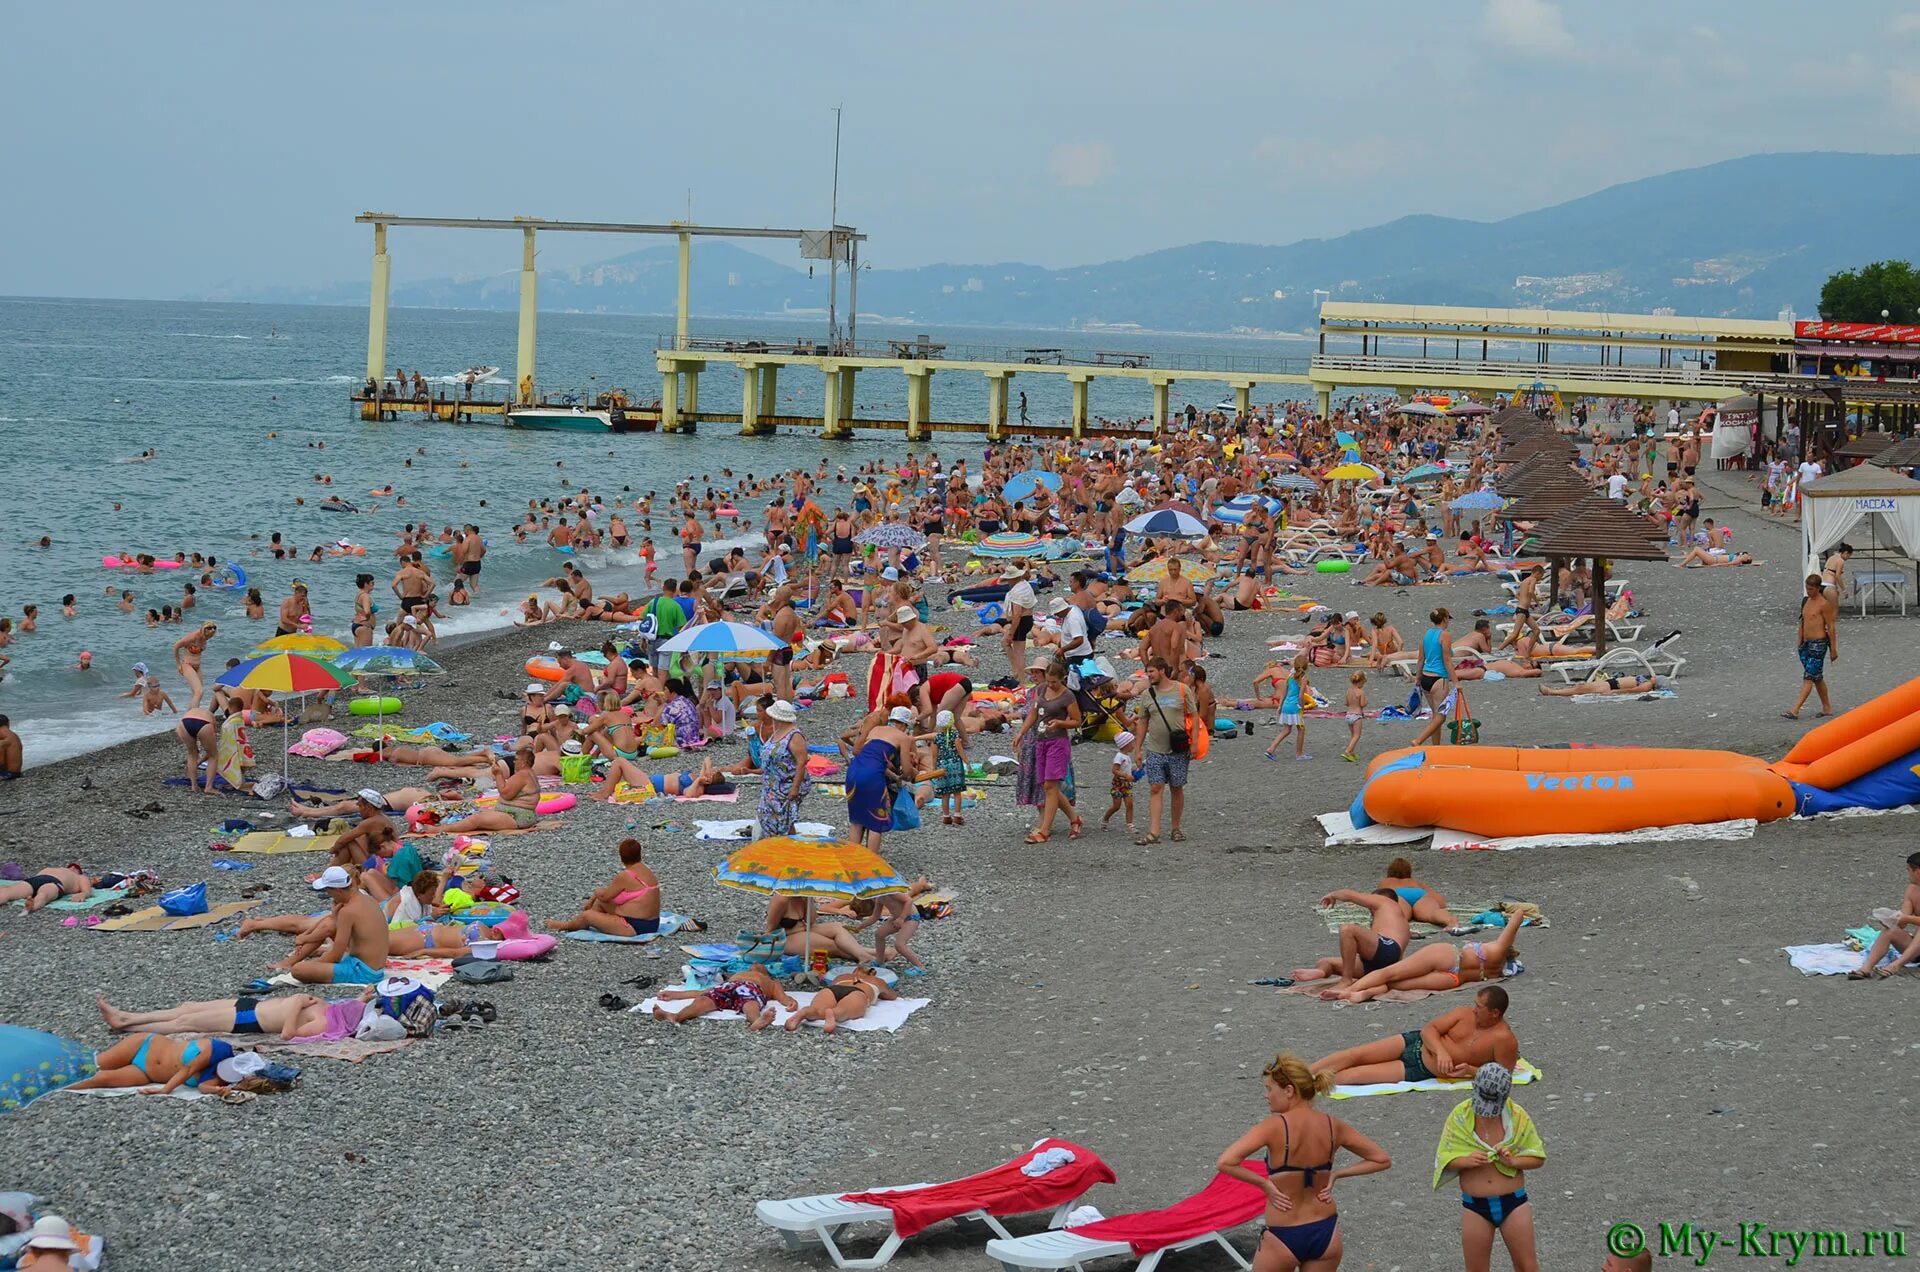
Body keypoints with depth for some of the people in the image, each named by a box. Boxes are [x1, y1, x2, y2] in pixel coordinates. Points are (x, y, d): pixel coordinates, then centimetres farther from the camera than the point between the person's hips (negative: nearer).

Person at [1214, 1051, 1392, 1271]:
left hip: (1283, 1238, -4)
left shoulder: (1275, 1127, -17)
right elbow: (1382, 1160, 9)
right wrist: (1336, 1174, 4)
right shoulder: (1333, 1126, -3)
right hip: (1326, 1234, 4)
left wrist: (1263, 1183, -15)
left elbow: (1225, 1163, -28)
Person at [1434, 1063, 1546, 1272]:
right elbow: (1444, 1159, -2)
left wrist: (1513, 1161, -19)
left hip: (1513, 1202, 0)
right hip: (1475, 1206, 0)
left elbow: (1538, 1158, 1)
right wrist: (1467, 1161, -23)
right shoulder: (1460, 1116, -6)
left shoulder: (1517, 1116, -6)